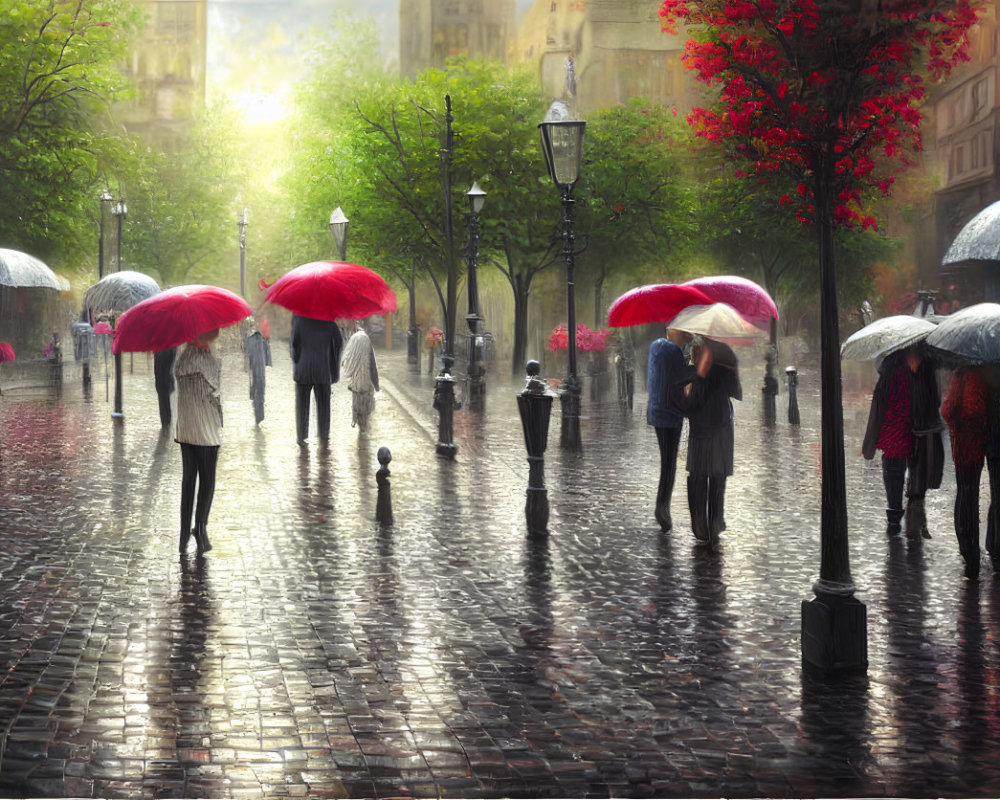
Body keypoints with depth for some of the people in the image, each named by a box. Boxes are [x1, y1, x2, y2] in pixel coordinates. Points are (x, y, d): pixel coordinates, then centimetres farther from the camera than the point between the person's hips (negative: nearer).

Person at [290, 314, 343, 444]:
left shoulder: (299, 315, -3)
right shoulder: (327, 316, 1)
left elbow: (295, 339, -10)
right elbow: (338, 341, -2)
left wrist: (296, 360, 2)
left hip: (303, 368, -1)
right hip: (323, 369, 1)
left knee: (302, 404, 8)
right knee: (323, 403, 13)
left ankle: (301, 435, 7)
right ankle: (324, 434, 17)